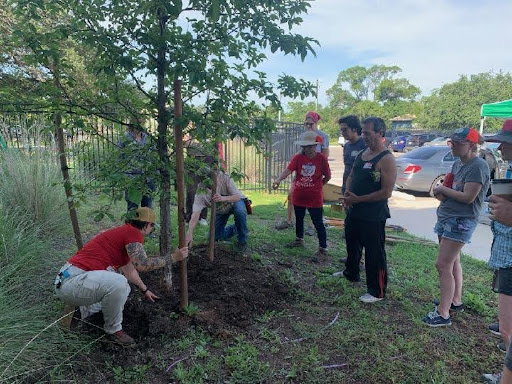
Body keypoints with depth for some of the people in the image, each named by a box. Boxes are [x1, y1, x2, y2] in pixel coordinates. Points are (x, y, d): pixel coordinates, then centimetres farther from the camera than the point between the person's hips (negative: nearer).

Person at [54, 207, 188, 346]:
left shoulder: (124, 231, 18)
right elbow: (142, 264, -25)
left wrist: (145, 290, 39)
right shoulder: (133, 232, -13)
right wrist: (173, 258, -13)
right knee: (119, 283, -31)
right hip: (70, 282, -10)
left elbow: (129, 270, 29)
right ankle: (113, 330, -7)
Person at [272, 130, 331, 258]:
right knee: (299, 219, 21)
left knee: (318, 223, -1)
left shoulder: (321, 158, -9)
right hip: (298, 196, 4)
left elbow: (327, 177, 1)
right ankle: (299, 240, 43)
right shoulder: (298, 157, -5)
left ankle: (323, 249, 9)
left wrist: (316, 186, 4)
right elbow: (288, 170, -18)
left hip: (314, 197, -3)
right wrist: (278, 179, -34)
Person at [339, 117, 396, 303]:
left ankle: (377, 292, 17)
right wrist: (347, 193, -2)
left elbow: (386, 192, -23)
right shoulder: (362, 154, 8)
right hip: (354, 211, 9)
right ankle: (351, 273, 48)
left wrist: (358, 199, -20)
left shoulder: (386, 159, -18)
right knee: (352, 244, 25)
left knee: (374, 253, 2)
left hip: (373, 216, -9)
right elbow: (351, 176, 18)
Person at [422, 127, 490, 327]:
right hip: (446, 217, 9)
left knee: (443, 265, -10)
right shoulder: (458, 163, 11)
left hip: (461, 221, -9)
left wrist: (443, 189, -10)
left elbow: (468, 197, -22)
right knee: (453, 261, 18)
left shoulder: (478, 166, -16)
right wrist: (441, 195, -5)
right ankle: (456, 301, 33)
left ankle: (443, 313, -2)